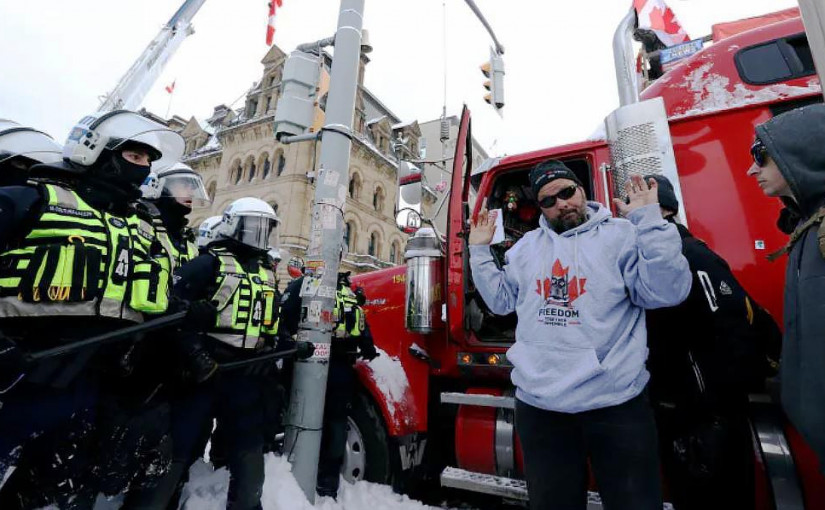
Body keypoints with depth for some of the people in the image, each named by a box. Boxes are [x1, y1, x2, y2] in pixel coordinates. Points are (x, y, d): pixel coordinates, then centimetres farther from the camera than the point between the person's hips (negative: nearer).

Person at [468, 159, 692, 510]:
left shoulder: (622, 235, -2)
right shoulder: (526, 246, 10)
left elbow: (667, 292, -14)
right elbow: (501, 301, 13)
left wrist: (649, 220, -19)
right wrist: (480, 251, 9)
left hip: (615, 403, -3)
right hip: (537, 405, 4)